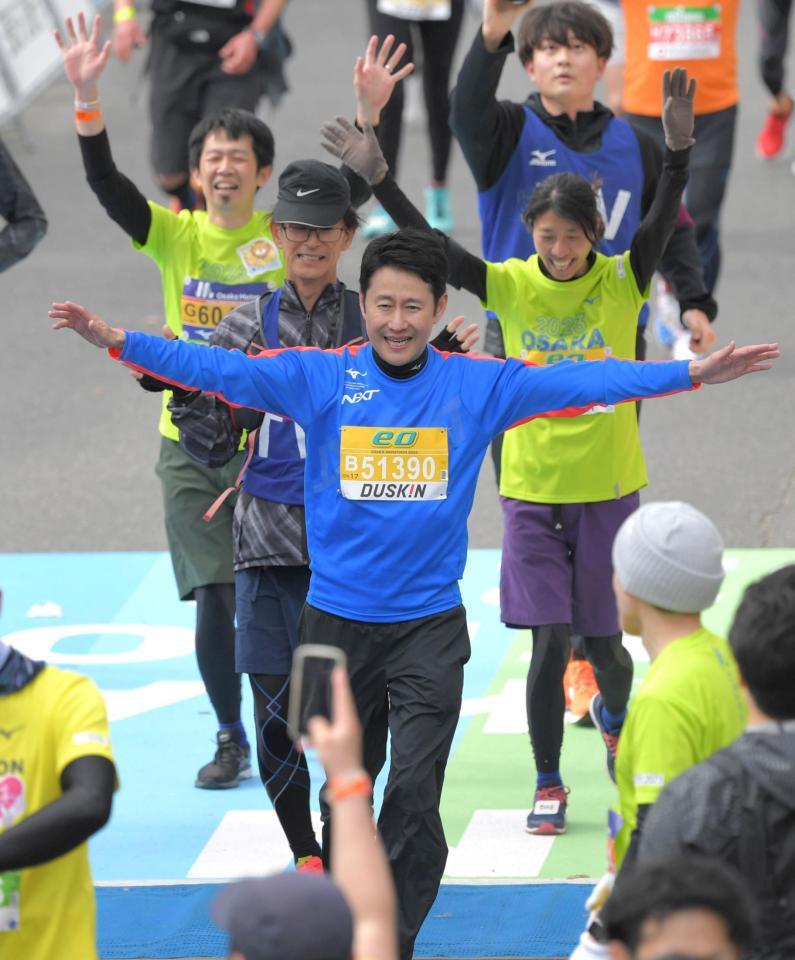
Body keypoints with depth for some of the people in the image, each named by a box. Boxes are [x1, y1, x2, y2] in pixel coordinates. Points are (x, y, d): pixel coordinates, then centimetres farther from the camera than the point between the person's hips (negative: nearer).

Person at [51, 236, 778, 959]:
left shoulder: (480, 384, -1)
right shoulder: (316, 378, -2)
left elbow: (582, 382, -4)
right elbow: (217, 370, -8)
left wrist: (693, 374, -10)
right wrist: (114, 340, -19)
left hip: (430, 626, -1)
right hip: (337, 623, 1)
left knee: (414, 796, -9)